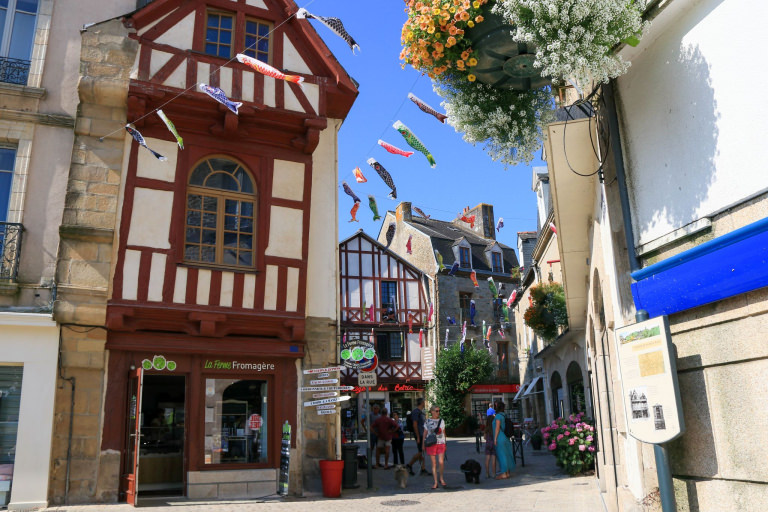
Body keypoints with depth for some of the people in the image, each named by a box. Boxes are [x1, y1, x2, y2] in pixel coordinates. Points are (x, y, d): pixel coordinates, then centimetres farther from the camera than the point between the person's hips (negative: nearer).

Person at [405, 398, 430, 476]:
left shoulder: (421, 412, 17)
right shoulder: (416, 412, -13)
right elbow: (415, 425, -18)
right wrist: (418, 437, -20)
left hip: (423, 435, 9)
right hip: (419, 435, -9)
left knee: (422, 452, 7)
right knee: (420, 452, -7)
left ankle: (423, 470, 9)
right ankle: (409, 465, 6)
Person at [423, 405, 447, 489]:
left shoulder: (441, 421, 8)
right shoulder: (427, 421, 3)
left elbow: (444, 433, 14)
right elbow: (424, 433, 7)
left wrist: (444, 443, 11)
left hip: (441, 443, 1)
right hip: (431, 444, -1)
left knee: (441, 462, -9)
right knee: (434, 463, 2)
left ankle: (441, 478, 15)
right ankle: (435, 483, 9)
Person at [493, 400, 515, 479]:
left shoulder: (498, 416, -12)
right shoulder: (503, 416, 12)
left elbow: (497, 427, -15)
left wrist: (495, 439, -14)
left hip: (500, 439, -8)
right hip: (505, 438, 8)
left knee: (502, 455, -3)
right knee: (506, 455, 10)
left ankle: (503, 473, 1)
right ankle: (507, 473, 15)